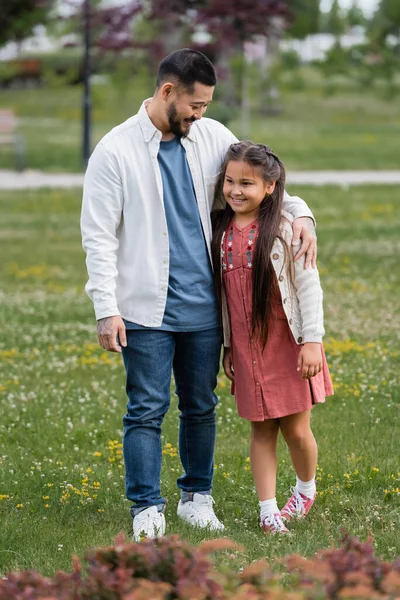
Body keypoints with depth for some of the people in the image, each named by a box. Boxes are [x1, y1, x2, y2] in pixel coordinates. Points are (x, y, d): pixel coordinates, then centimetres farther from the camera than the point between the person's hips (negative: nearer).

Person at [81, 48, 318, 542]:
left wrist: (298, 212, -3)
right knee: (147, 410, -3)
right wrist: (107, 310, -13)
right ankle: (147, 509, 5)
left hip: (202, 305, 4)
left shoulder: (212, 138, 6)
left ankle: (197, 497, 25)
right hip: (147, 310, -4)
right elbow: (98, 236, -7)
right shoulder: (116, 150, -7)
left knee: (201, 407, 12)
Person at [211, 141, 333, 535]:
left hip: (288, 345, -3)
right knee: (261, 430, 6)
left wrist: (312, 341, -12)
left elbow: (308, 285, -8)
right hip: (247, 349, 3)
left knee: (296, 429, 4)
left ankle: (306, 489, 31)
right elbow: (222, 292, 12)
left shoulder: (285, 228, -9)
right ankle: (268, 510, 10)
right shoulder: (221, 230, 4)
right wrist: (227, 347, 13)